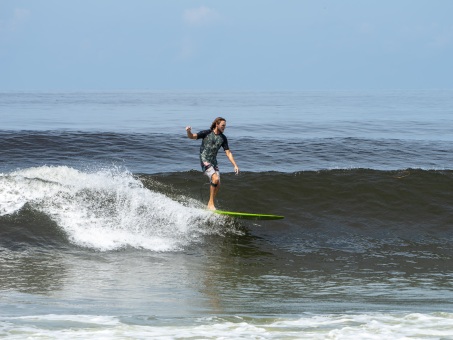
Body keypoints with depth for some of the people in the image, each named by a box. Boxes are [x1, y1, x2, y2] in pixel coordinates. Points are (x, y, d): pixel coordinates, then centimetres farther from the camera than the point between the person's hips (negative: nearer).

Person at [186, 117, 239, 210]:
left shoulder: (223, 138, 7)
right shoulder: (207, 133, -5)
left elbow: (228, 153, 7)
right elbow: (192, 136, -9)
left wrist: (235, 165, -1)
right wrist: (188, 132, -33)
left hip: (214, 162, 6)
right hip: (205, 160, -6)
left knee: (217, 185, -2)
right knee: (215, 179, -23)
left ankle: (210, 204, 12)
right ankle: (211, 203, -16)